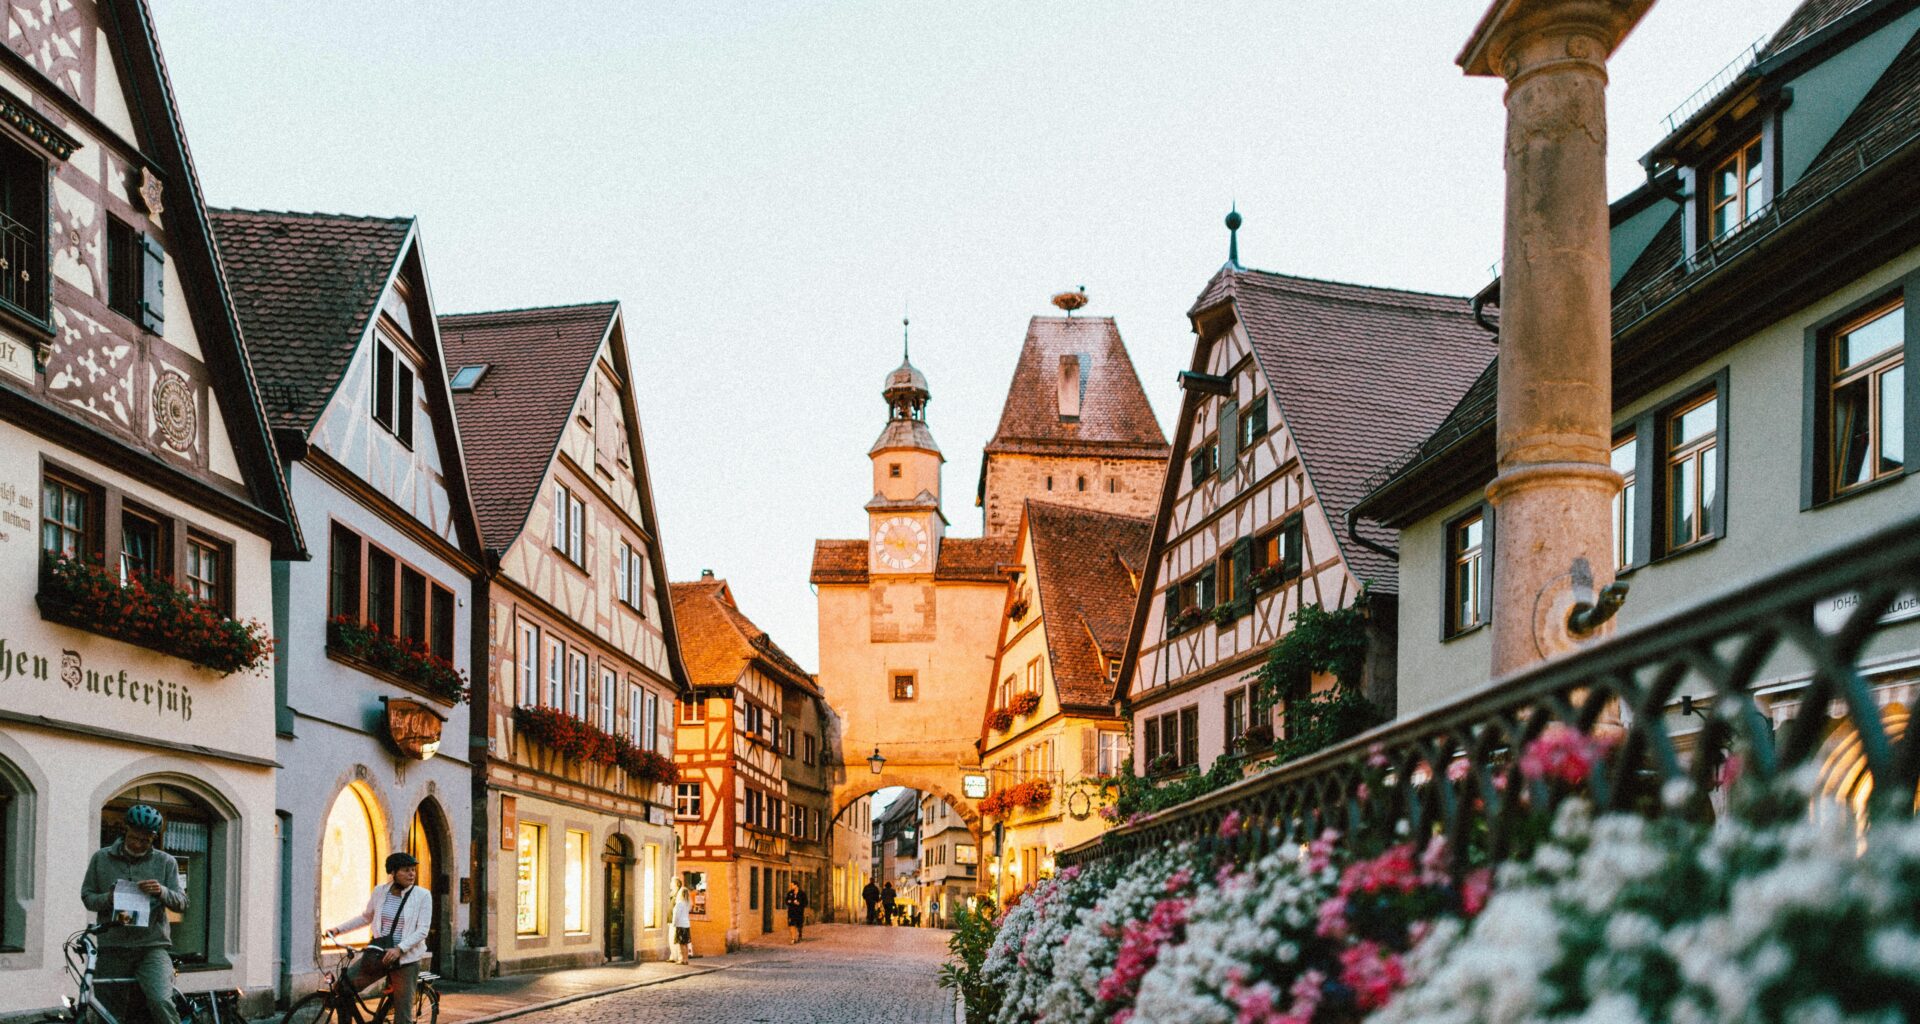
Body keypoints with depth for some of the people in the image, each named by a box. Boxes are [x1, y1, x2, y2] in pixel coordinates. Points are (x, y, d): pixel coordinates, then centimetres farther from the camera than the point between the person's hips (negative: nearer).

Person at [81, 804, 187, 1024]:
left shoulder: (166, 862, 7)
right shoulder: (101, 858, 9)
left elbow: (181, 902, 5)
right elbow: (87, 896, 11)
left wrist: (162, 891, -16)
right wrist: (108, 899, -10)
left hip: (152, 947, -2)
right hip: (112, 948, 2)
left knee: (161, 1002, -26)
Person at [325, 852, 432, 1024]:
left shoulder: (423, 896, -8)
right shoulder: (380, 891, 2)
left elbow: (422, 931, -13)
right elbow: (365, 917, 17)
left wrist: (399, 949, -25)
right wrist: (338, 928, 9)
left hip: (405, 958, -3)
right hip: (378, 954, 3)